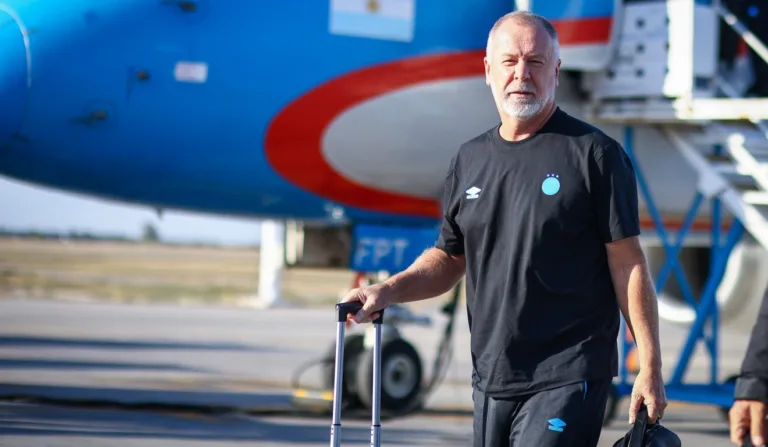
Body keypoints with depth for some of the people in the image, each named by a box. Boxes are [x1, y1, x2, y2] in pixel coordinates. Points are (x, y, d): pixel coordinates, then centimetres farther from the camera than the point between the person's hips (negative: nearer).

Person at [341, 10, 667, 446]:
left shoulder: (593, 153, -5)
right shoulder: (470, 159, 12)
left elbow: (628, 263, -6)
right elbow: (449, 258, 21)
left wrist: (650, 367, -10)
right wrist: (387, 291, 3)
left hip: (567, 378, -6)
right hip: (491, 379, 6)